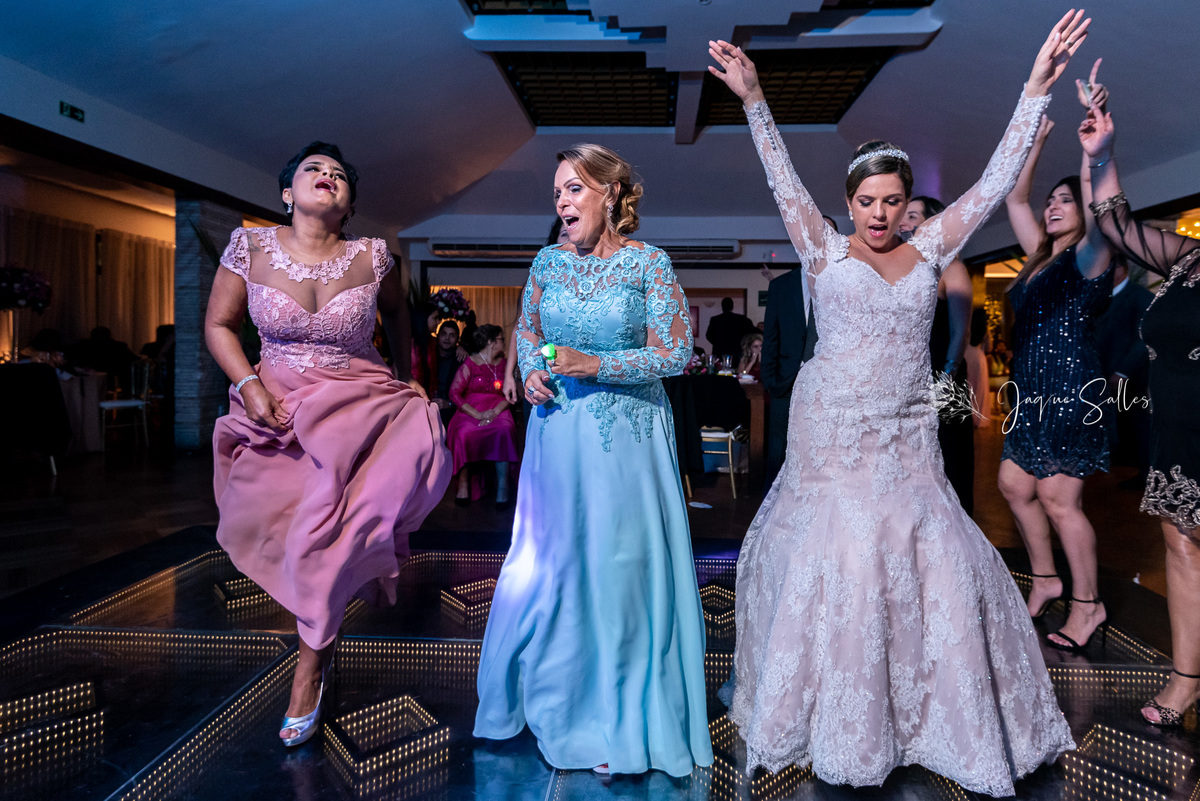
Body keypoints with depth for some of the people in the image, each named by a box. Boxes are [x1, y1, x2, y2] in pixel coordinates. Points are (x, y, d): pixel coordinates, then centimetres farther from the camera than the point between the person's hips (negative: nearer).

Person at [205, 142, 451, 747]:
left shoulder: (372, 257, -6)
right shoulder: (251, 247, -4)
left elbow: (396, 313, 13)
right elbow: (219, 324, 4)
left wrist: (405, 380, 19)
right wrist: (250, 386, -9)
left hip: (359, 408, -2)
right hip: (279, 405, 2)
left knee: (325, 535, -12)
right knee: (270, 527, 7)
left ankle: (311, 669, 10)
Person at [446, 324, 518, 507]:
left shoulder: (504, 364, 14)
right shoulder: (470, 364, 2)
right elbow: (454, 393, -5)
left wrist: (495, 412, -14)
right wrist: (478, 415, -15)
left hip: (497, 411, 2)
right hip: (470, 411, -2)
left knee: (504, 430, -32)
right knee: (464, 433, -34)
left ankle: (502, 486, -31)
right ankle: (463, 482, -18)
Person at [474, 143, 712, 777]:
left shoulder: (649, 263, -6)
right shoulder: (548, 261, 5)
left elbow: (676, 351, -10)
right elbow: (526, 330, 18)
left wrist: (596, 366, -19)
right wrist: (531, 372, -3)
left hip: (626, 433, -3)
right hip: (557, 431, 4)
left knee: (620, 565, 1)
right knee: (550, 563, 10)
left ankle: (622, 717, 20)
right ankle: (554, 696, 33)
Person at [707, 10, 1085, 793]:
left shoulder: (929, 250, 8)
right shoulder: (825, 251, 1)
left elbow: (996, 181, 5)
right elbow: (784, 180, -7)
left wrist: (1038, 89, 0)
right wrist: (754, 100, -16)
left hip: (907, 439, 3)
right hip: (834, 434, -3)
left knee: (935, 561, 2)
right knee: (834, 560, 0)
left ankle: (936, 712, 22)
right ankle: (837, 721, 19)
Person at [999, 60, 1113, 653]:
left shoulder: (1088, 258, -6)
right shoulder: (1041, 259, 13)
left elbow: (1098, 208, -26)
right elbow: (1014, 200, 19)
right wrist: (1036, 145, 16)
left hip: (1071, 393, -8)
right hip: (1032, 395, 8)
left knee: (1058, 498, -3)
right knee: (1014, 485, 11)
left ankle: (1089, 604, 12)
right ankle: (1045, 580, 28)